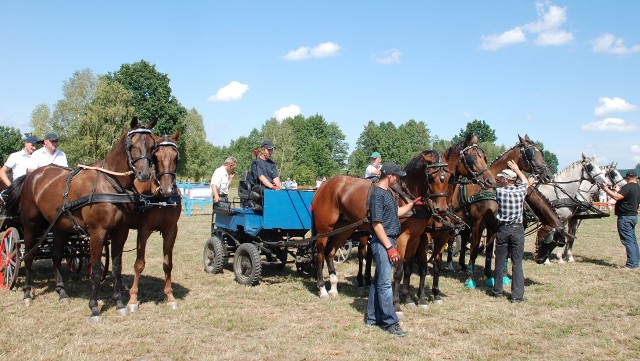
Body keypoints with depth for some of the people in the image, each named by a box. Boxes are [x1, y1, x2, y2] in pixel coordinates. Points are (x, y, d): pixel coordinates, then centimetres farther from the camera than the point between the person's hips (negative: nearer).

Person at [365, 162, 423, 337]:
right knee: (385, 283, -6)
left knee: (378, 280, 14)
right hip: (382, 243, -10)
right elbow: (377, 224, -20)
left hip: (389, 241, 10)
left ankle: (372, 317, 22)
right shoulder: (378, 194, -15)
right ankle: (390, 321, -2)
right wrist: (390, 248, -21)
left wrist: (412, 203, 25)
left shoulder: (387, 192, 14)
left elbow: (396, 212, 30)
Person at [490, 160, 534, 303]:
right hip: (517, 230, 0)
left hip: (503, 229, 0)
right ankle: (517, 295, 2)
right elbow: (525, 181, 19)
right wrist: (517, 170, 31)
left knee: (500, 262, 11)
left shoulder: (499, 191, -7)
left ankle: (497, 290, 22)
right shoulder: (521, 191, -4)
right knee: (517, 264, 3)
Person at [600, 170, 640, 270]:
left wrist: (605, 189, -20)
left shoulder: (627, 187, -18)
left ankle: (632, 265, -8)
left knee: (628, 241, -7)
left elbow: (616, 197, -30)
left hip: (625, 217, -9)